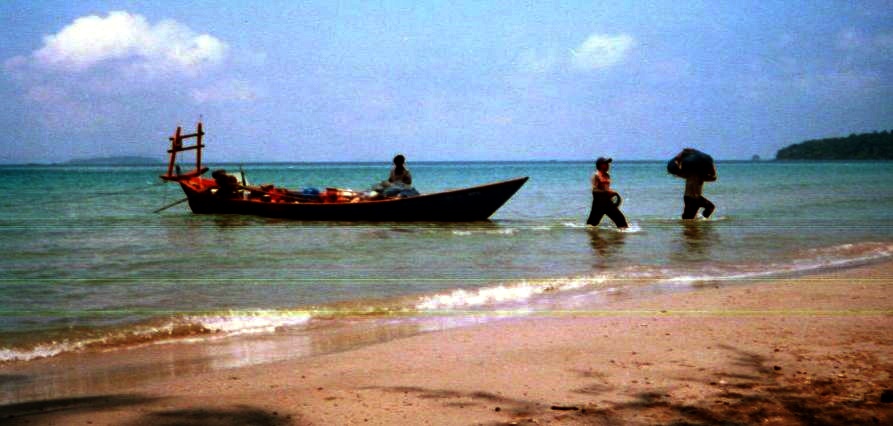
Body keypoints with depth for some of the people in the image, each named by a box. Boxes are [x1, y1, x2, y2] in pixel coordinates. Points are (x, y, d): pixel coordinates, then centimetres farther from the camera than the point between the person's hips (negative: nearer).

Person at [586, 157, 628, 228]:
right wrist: (607, 192, -25)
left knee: (620, 218, -2)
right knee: (592, 223, 1)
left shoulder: (607, 176, 13)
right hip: (599, 203, -7)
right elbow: (594, 190, -20)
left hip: (608, 202, 7)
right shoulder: (596, 176, -10)